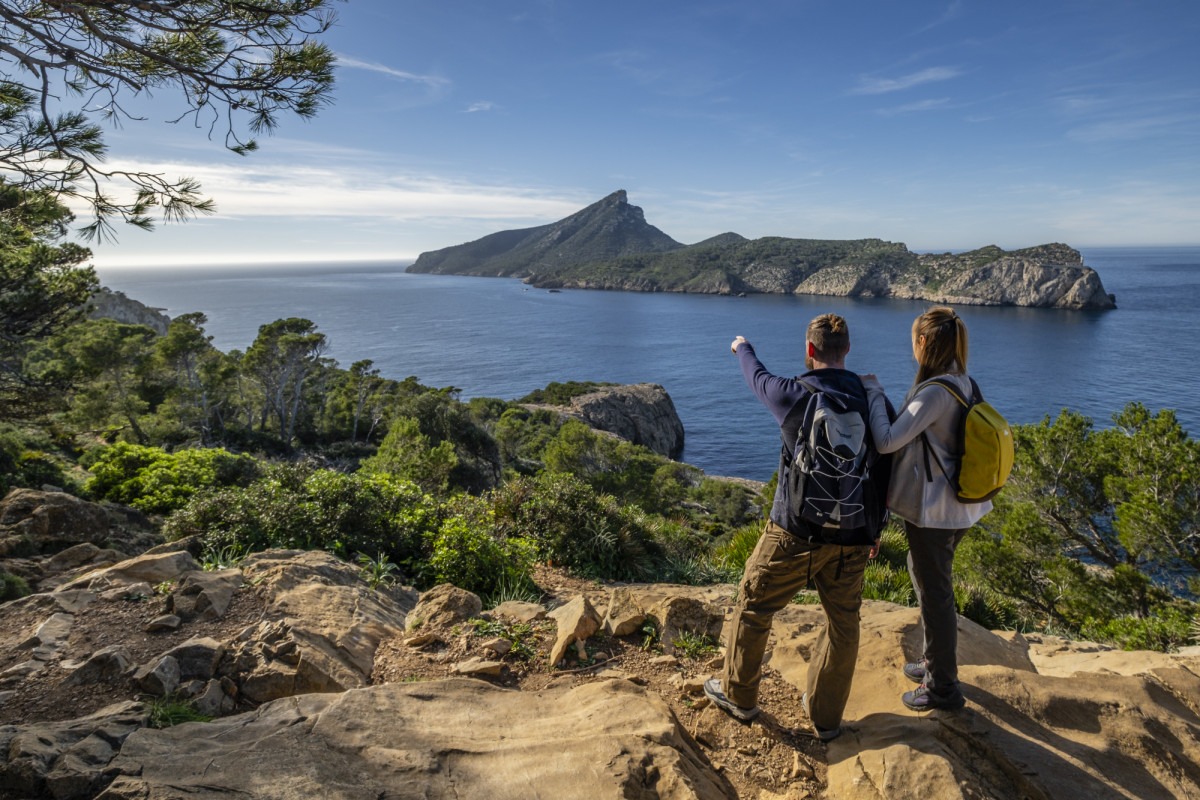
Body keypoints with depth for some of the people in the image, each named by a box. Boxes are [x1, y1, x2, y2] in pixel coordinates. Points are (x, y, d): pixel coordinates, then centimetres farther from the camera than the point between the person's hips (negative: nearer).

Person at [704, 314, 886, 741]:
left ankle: (738, 695, 31)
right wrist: (875, 527, 17)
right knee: (843, 623, 18)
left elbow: (758, 379, 10)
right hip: (852, 537, 4)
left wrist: (744, 349, 32)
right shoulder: (873, 400, -2)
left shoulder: (794, 396, -13)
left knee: (753, 608, 15)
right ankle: (825, 716, 31)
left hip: (796, 533, -4)